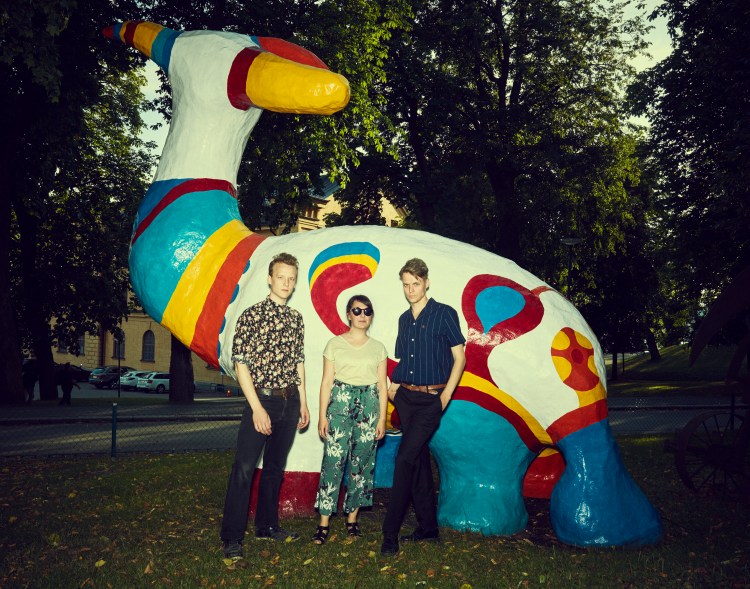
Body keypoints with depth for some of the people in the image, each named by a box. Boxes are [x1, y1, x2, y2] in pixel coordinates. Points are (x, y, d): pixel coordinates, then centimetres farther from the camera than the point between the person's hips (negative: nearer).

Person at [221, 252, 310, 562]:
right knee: (244, 468, -6)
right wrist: (257, 408, -16)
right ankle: (232, 537, 2)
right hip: (262, 398, -6)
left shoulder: (296, 318, 10)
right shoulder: (252, 315, -8)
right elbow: (240, 364, -11)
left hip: (290, 401, 6)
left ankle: (267, 525, 29)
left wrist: (303, 402, 13)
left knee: (275, 466, 15)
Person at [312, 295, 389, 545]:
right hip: (340, 402, -2)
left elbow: (382, 386, 8)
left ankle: (352, 518, 17)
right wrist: (322, 415, -3)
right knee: (333, 459, -8)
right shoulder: (335, 344, 5)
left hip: (369, 405, 2)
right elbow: (326, 381, 2)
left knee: (362, 462, 4)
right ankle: (324, 523, -2)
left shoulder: (378, 348, 10)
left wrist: (382, 418, 2)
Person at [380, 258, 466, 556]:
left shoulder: (444, 314, -6)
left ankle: (390, 534, -7)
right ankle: (428, 527, 23)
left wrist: (445, 397, -12)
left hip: (430, 399, -6)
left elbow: (459, 358, -7)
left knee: (405, 458, -13)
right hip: (405, 398, 6)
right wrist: (394, 385, 6)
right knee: (419, 460, 12)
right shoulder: (404, 319, 13)